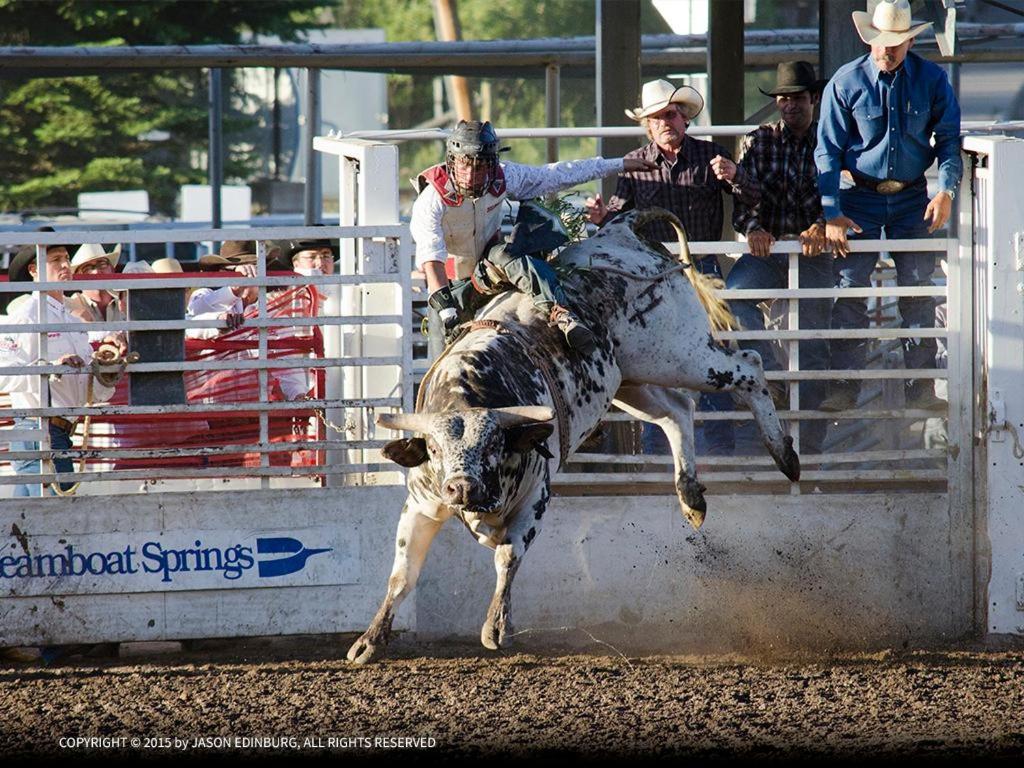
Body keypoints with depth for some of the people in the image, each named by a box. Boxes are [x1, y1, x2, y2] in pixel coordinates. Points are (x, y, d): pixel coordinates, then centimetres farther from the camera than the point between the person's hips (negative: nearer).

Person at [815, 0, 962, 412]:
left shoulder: (932, 80, -3)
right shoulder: (846, 82, -7)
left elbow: (949, 140, 4)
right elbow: (827, 151, -4)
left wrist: (946, 190, -13)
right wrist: (831, 215, -12)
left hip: (912, 199, 1)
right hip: (860, 198, -1)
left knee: (918, 289, -2)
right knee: (849, 290, -5)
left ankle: (921, 387, 2)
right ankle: (845, 386, -1)